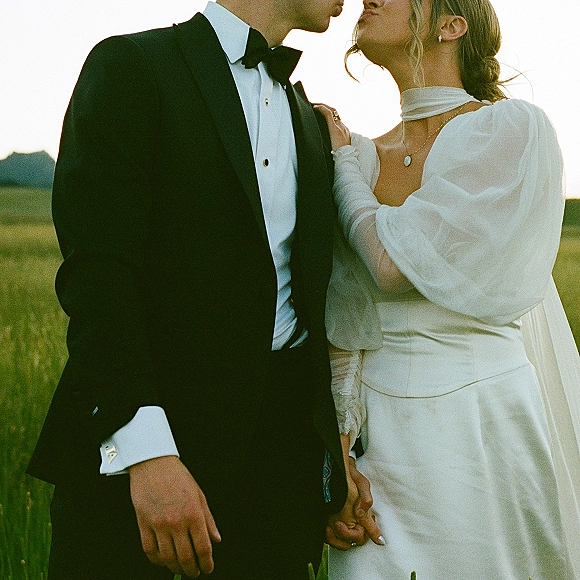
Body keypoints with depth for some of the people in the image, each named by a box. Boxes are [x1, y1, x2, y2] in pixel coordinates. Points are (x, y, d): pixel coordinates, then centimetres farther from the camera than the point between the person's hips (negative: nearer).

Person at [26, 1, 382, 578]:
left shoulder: (309, 119, 17)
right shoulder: (131, 66, -5)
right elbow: (96, 269, -15)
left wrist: (333, 455, 11)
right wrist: (147, 451, -24)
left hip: (281, 444, 6)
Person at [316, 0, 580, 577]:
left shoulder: (513, 129, -9)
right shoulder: (363, 158, 7)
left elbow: (399, 264, -17)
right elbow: (345, 324, 7)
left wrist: (343, 162, -1)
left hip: (482, 429, -4)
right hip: (379, 433, 5)